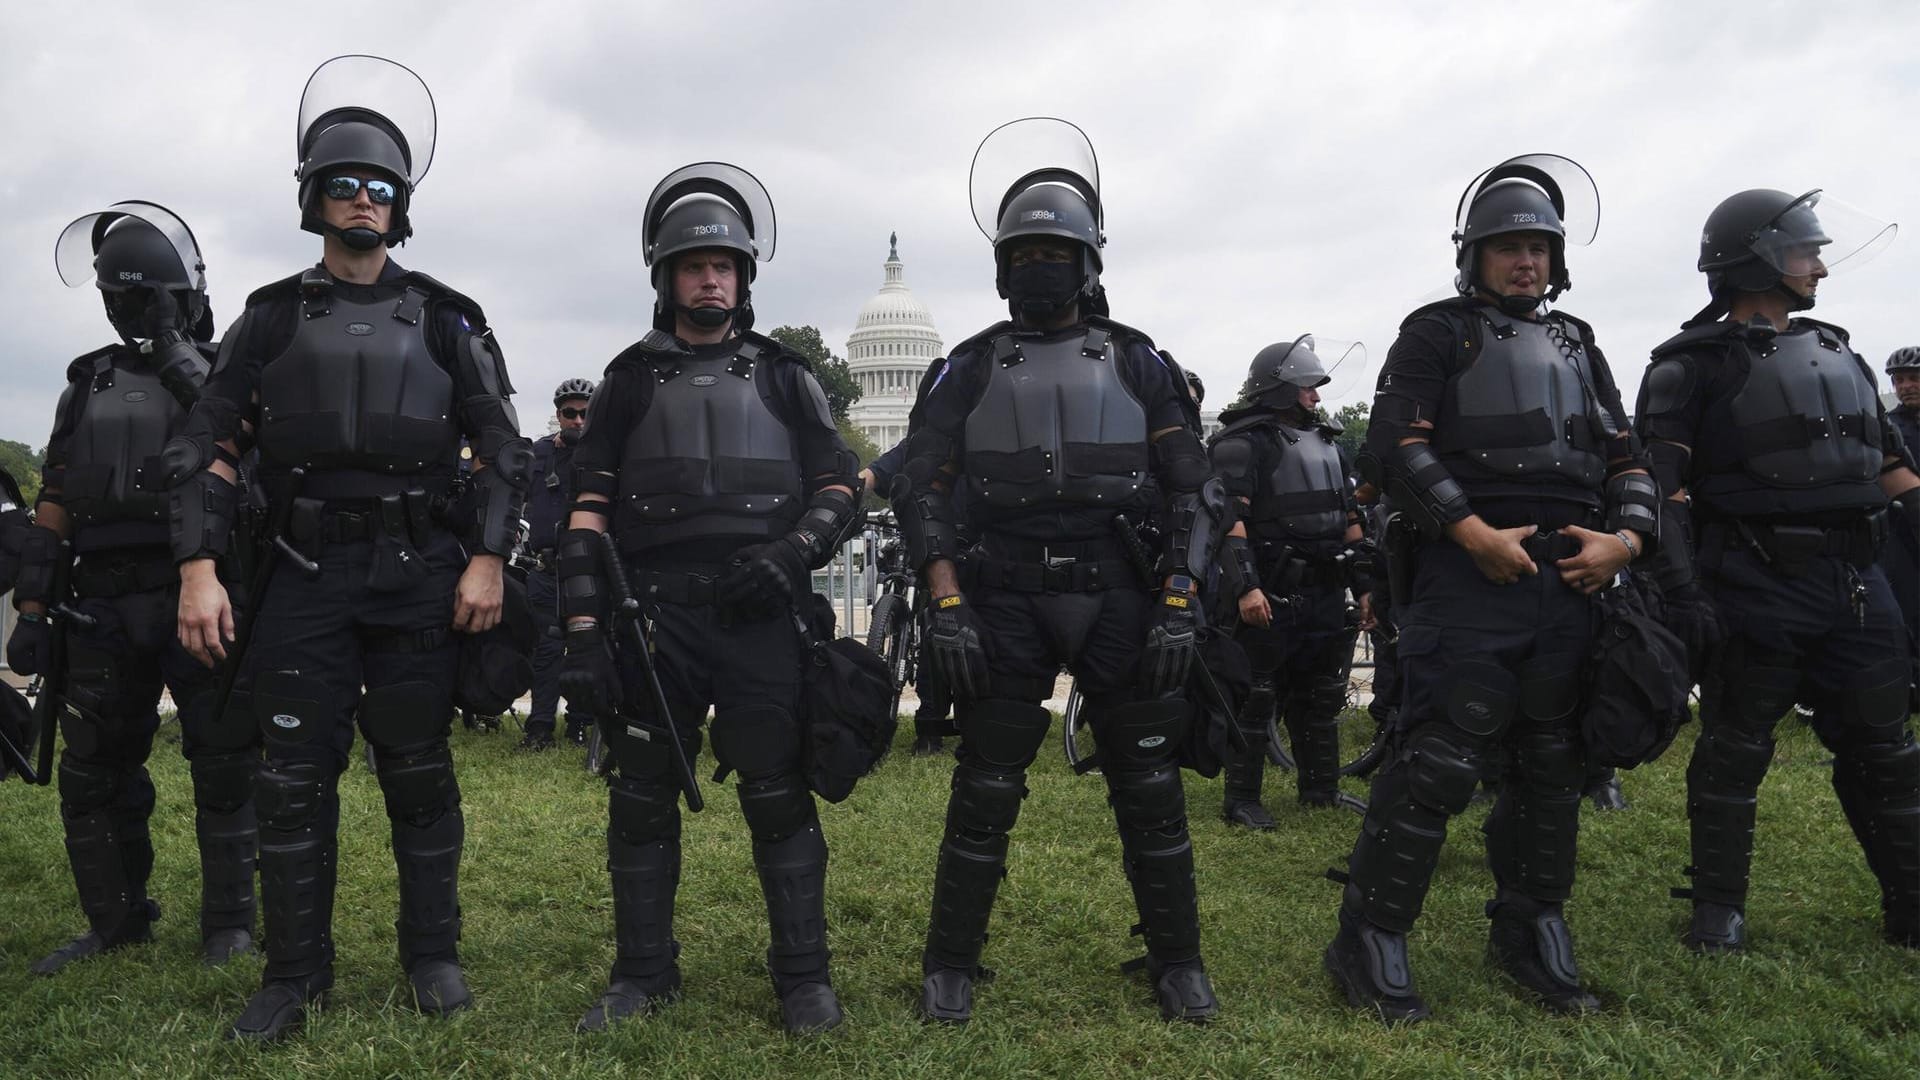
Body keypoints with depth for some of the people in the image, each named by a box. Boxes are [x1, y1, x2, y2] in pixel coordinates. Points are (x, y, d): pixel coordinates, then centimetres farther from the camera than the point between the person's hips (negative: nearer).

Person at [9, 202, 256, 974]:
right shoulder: (89, 384, 14)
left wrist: (183, 363, -18)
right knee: (94, 774, 9)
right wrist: (33, 607, 7)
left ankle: (228, 923, 12)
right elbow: (54, 506, 12)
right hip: (103, 611, 5)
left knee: (222, 768, -1)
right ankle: (116, 922, 24)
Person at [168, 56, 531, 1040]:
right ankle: (295, 975, 17)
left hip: (419, 572, -1)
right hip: (304, 573, 1)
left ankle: (432, 955, 20)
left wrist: (486, 559, -7)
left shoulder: (444, 320, 6)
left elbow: (502, 450, 4)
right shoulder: (272, 319, 9)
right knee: (293, 777, 3)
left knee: (419, 772, 6)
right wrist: (198, 569, -4)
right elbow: (207, 447, 6)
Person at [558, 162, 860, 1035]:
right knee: (642, 793, 6)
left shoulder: (782, 375, 13)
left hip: (761, 611, -1)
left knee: (778, 791, 1)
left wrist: (795, 552, -10)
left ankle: (803, 975, 13)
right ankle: (643, 973, 21)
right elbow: (590, 506, 7)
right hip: (654, 611, 1)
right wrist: (582, 625, -2)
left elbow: (839, 485, 10)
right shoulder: (631, 377, 13)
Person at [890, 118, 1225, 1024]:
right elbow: (920, 490, 2)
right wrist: (947, 606, -8)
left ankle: (1177, 962, 22)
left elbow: (1193, 490, 4)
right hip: (1005, 605, 0)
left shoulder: (1134, 363, 6)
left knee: (1149, 788, 6)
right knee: (985, 792, 3)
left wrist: (1180, 605, -6)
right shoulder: (970, 370, 5)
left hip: (1121, 602, 1)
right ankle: (950, 966, 18)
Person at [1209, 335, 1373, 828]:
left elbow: (1350, 518, 21)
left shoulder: (1325, 441, 20)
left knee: (1320, 696, 16)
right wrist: (1246, 585, -26)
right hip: (1271, 594, -8)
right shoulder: (1243, 442, -7)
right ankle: (1242, 799, 5)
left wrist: (1364, 584, 16)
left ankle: (1321, 787, 28)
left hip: (1326, 593, 8)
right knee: (1255, 697, -3)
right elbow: (1231, 516, -17)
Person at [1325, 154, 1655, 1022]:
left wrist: (1625, 536, 0)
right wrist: (1474, 533, -16)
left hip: (1568, 580, 7)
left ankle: (1528, 935, 27)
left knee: (1551, 766, 12)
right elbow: (1395, 447, -8)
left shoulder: (1576, 344, 21)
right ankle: (1368, 944, 0)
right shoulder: (1437, 334, 4)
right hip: (1468, 579, -6)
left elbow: (1626, 456, 19)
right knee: (1437, 763, -10)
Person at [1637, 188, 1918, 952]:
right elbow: (1663, 489, -13)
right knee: (1734, 751, 2)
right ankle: (1718, 907, 13)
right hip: (1754, 591, -6)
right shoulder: (1694, 367, -6)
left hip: (1855, 581, 7)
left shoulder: (1837, 354, 16)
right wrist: (1682, 593, -20)